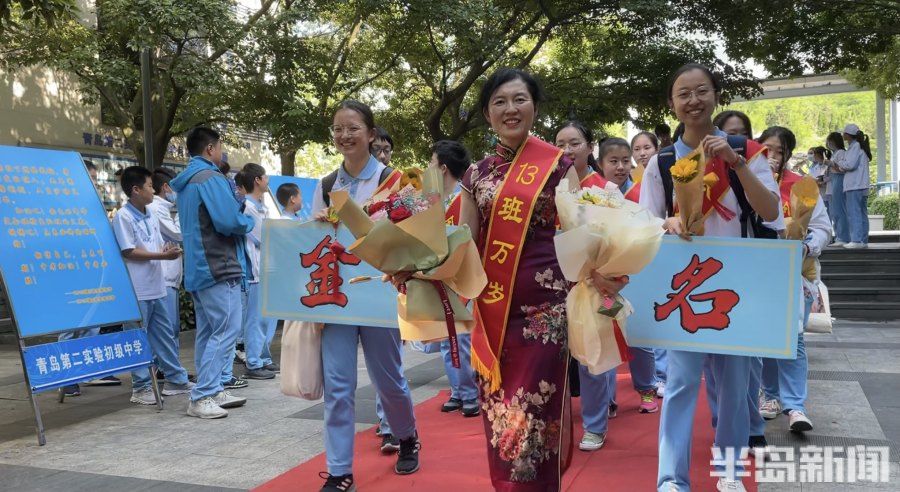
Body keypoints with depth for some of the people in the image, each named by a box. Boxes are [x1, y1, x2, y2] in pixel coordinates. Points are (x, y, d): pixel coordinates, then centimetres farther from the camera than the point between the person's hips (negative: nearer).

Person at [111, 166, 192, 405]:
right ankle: (141, 388, 10)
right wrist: (162, 255, -17)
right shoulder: (123, 217, -10)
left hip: (157, 286, 8)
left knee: (164, 335, 14)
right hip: (137, 289, -8)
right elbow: (129, 252, -15)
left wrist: (169, 251, -7)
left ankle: (176, 379, 23)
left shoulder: (151, 216, 12)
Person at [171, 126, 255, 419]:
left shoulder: (185, 182, 18)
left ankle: (212, 392, 18)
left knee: (208, 332, 12)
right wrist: (249, 222, -1)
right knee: (227, 331, -8)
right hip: (220, 267, -10)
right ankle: (202, 397, -8)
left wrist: (238, 212, 15)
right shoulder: (210, 178, -13)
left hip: (198, 268, 10)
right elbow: (229, 221, -21)